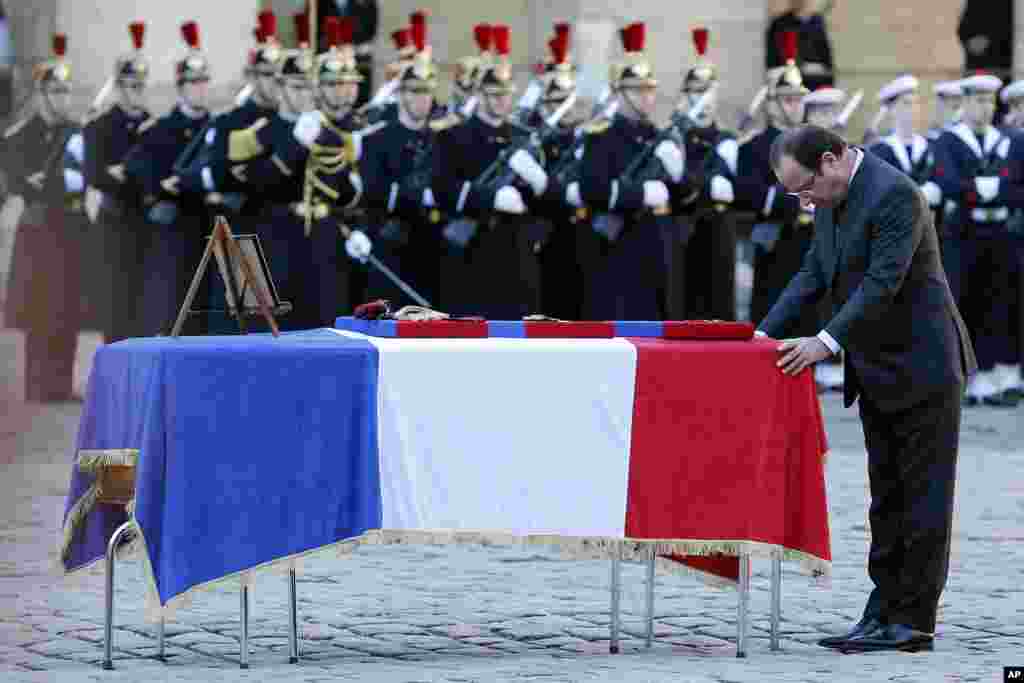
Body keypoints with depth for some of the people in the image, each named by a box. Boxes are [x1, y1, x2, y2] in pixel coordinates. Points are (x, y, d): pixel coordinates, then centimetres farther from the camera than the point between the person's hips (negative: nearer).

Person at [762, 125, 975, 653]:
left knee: (923, 498, -4)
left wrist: (828, 341, -30)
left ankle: (913, 622, -2)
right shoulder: (832, 200, 8)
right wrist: (767, 332, -1)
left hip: (921, 367, -9)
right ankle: (884, 613, 16)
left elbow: (883, 282, -26)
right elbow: (814, 274, 10)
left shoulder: (894, 194, -21)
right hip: (877, 372, 10)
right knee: (887, 499, 12)